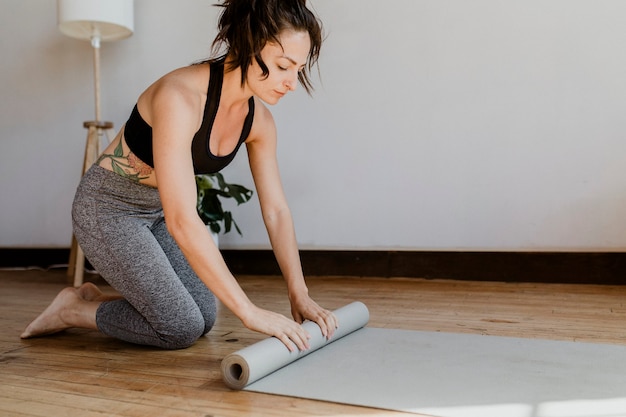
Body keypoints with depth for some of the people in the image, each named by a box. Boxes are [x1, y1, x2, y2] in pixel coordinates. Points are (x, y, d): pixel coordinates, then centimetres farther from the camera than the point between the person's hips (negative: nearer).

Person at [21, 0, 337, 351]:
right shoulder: (180, 97, -34)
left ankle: (95, 297, 24)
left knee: (205, 318, 6)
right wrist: (250, 312, -36)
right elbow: (182, 221, -39)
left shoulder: (259, 120, -11)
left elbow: (276, 210, -4)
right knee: (183, 328, -10)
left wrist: (300, 294, -10)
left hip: (159, 210, 7)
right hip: (108, 207, -7)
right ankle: (74, 309, 13)